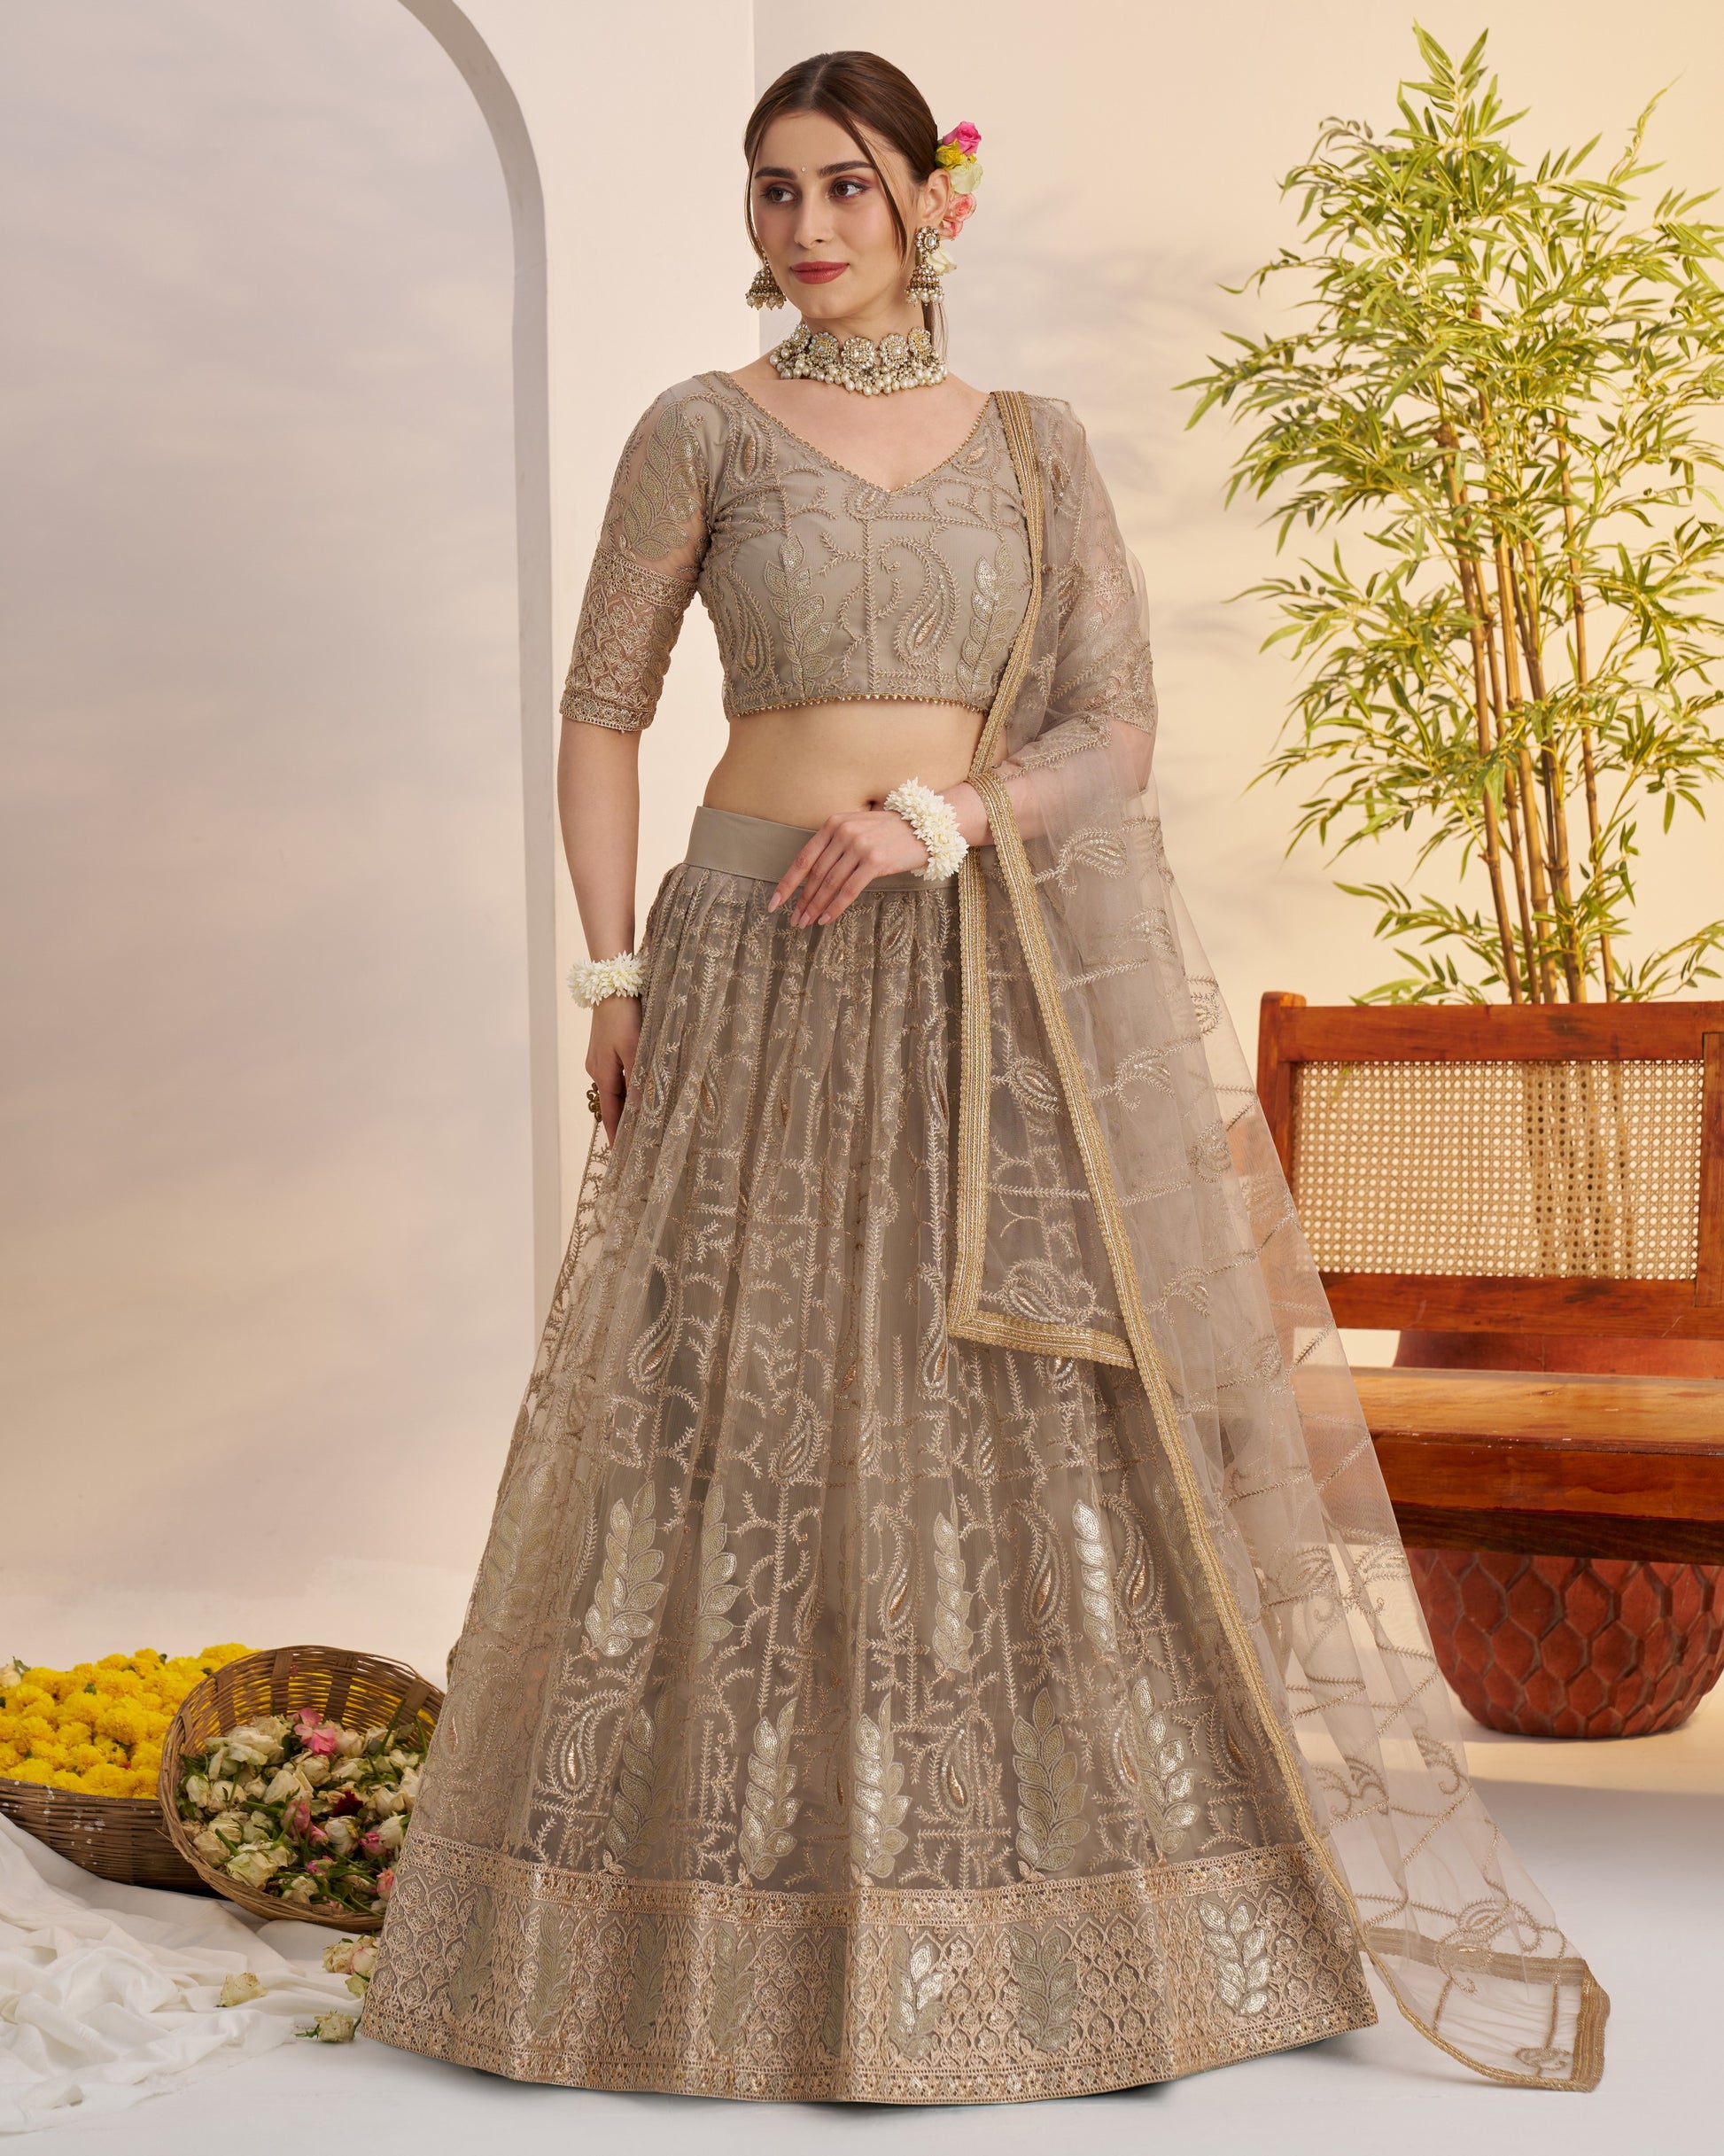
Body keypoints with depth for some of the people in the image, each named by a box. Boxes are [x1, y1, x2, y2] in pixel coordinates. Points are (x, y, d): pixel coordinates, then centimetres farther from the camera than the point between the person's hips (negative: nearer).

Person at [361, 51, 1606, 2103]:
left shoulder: (1036, 444, 9)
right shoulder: (702, 430, 4)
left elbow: (1118, 726, 2)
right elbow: (602, 709, 4)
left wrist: (948, 812, -15)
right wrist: (614, 973, -4)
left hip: (1007, 978, 2)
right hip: (767, 968, -2)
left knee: (1047, 1419, 1)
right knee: (753, 1413, -1)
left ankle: (1071, 1904, 13)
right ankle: (751, 1919, 12)